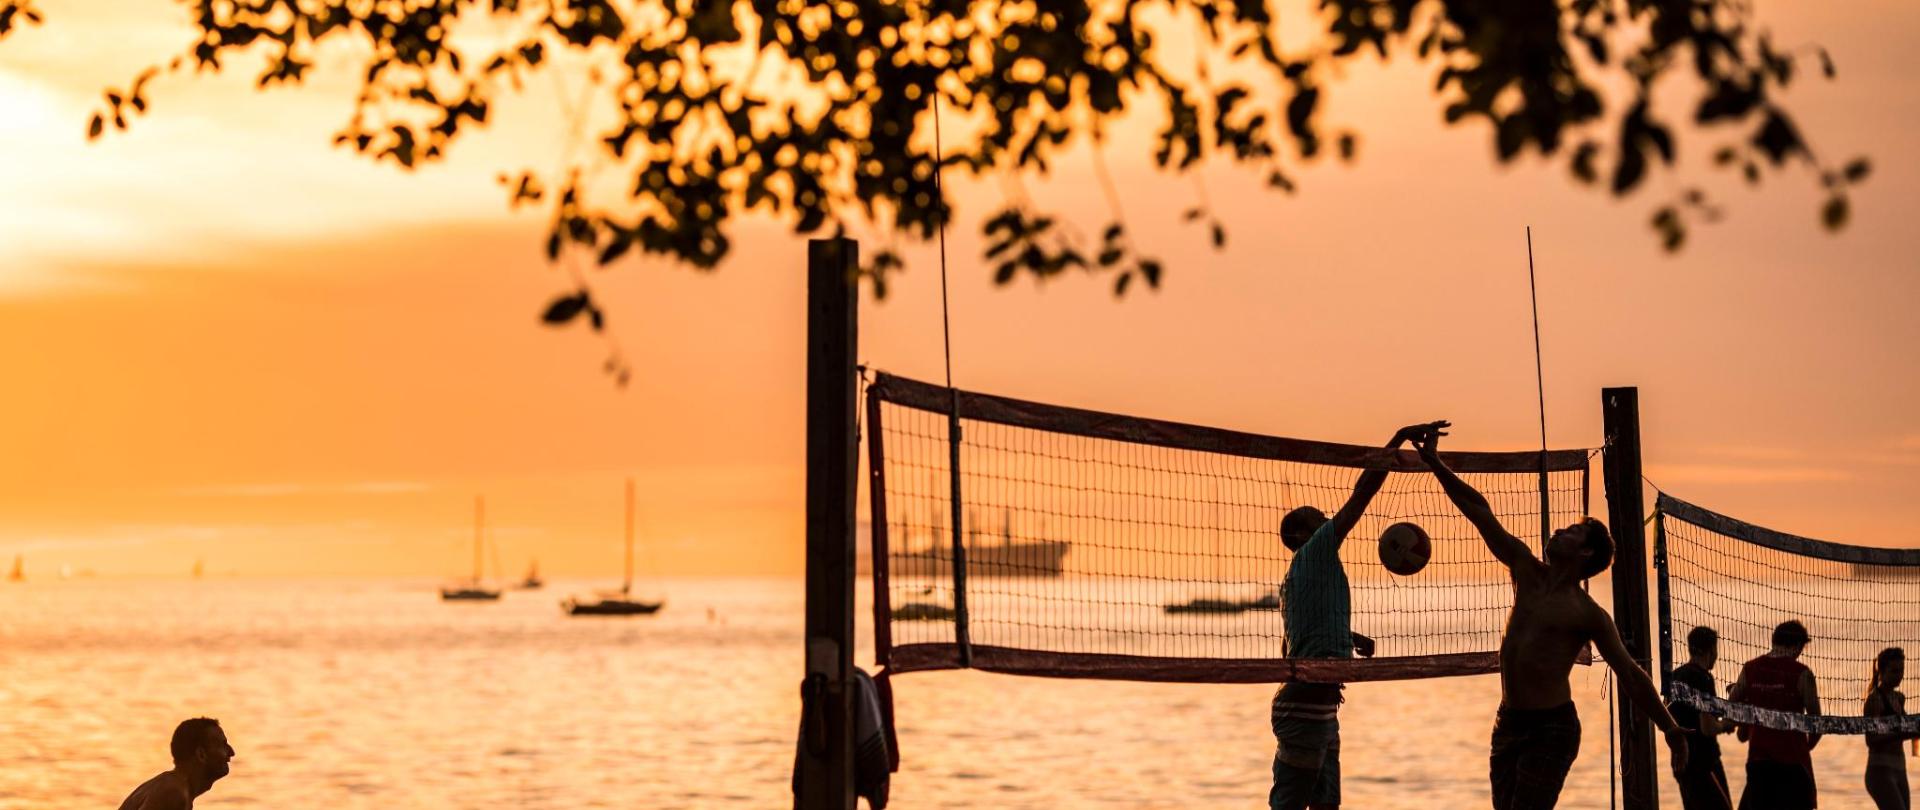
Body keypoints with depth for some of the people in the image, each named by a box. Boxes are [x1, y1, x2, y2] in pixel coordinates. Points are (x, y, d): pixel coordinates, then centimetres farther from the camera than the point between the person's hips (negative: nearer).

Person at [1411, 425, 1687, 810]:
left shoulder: (1587, 615, -5)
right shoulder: (1526, 570, 9)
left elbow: (1632, 676, -1)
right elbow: (1480, 511, 7)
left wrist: (1672, 731, -3)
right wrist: (1435, 463, 4)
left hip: (1552, 728, -6)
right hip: (1508, 723, 6)